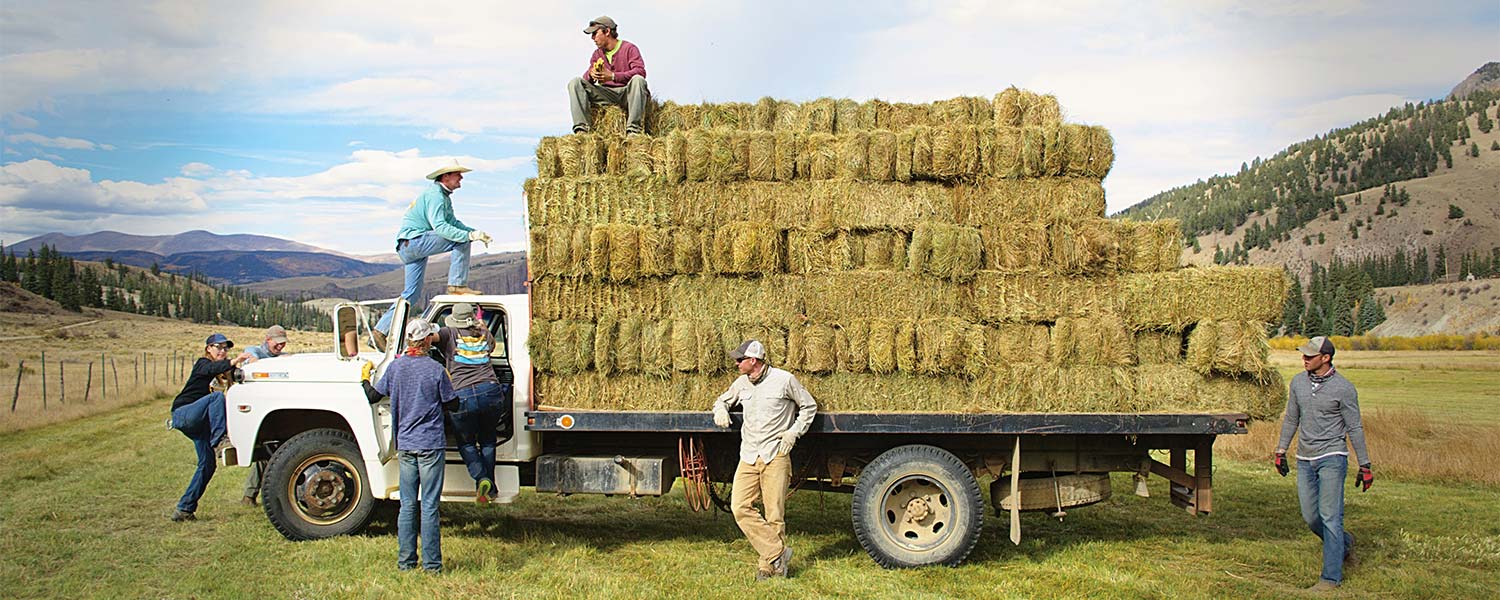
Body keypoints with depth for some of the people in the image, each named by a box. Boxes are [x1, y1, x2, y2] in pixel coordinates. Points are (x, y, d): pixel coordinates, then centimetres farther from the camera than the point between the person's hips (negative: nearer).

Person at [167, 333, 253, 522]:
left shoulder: (221, 369, 17)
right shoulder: (202, 364, -7)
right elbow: (212, 369, -31)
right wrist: (233, 362, -50)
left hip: (200, 422, 8)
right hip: (183, 413, -8)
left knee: (208, 464, 1)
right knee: (217, 396, -32)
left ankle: (184, 509, 7)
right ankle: (220, 438, -40)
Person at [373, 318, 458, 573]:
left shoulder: (395, 367, 0)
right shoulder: (435, 369, -10)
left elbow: (374, 394, 14)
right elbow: (452, 404, -3)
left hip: (405, 444, 4)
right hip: (431, 445, -4)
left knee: (407, 505, 10)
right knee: (429, 506, 0)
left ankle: (405, 561, 13)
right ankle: (431, 563, 2)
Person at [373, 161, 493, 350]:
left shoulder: (443, 196, 19)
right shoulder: (434, 195, -14)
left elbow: (453, 222, 20)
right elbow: (439, 226, -26)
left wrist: (476, 232, 5)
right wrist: (470, 235, -33)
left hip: (410, 248, 10)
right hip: (413, 241, -10)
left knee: (412, 295, 10)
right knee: (461, 241, -19)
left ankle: (381, 331, 12)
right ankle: (457, 284, -20)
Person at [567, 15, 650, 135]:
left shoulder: (629, 48, -1)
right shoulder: (597, 53, 17)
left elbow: (640, 72, -17)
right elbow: (587, 78, 10)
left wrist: (613, 76, -26)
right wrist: (591, 74, -17)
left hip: (626, 93, -4)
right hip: (606, 93, 5)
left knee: (638, 80, -37)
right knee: (575, 83, -13)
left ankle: (634, 130, -42)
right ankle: (581, 128, -30)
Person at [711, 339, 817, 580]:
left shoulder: (784, 380, -3)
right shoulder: (741, 383, 10)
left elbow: (809, 407, 8)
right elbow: (722, 400, 29)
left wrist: (793, 433, -2)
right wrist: (720, 411, 5)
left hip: (776, 456, -5)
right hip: (748, 457, 5)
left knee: (774, 514, -2)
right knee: (740, 507, -9)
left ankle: (768, 564, 10)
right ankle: (777, 552, -4)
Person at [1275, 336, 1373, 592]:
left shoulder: (1343, 388, -8)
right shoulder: (1298, 382, 6)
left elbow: (1354, 428, -4)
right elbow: (1291, 419, 17)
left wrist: (1365, 465, -3)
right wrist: (1281, 451, 15)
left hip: (1332, 457, -5)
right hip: (1304, 460, 6)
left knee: (1330, 516, -8)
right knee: (1311, 517, 8)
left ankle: (1331, 576, -2)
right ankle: (1344, 543, 36)